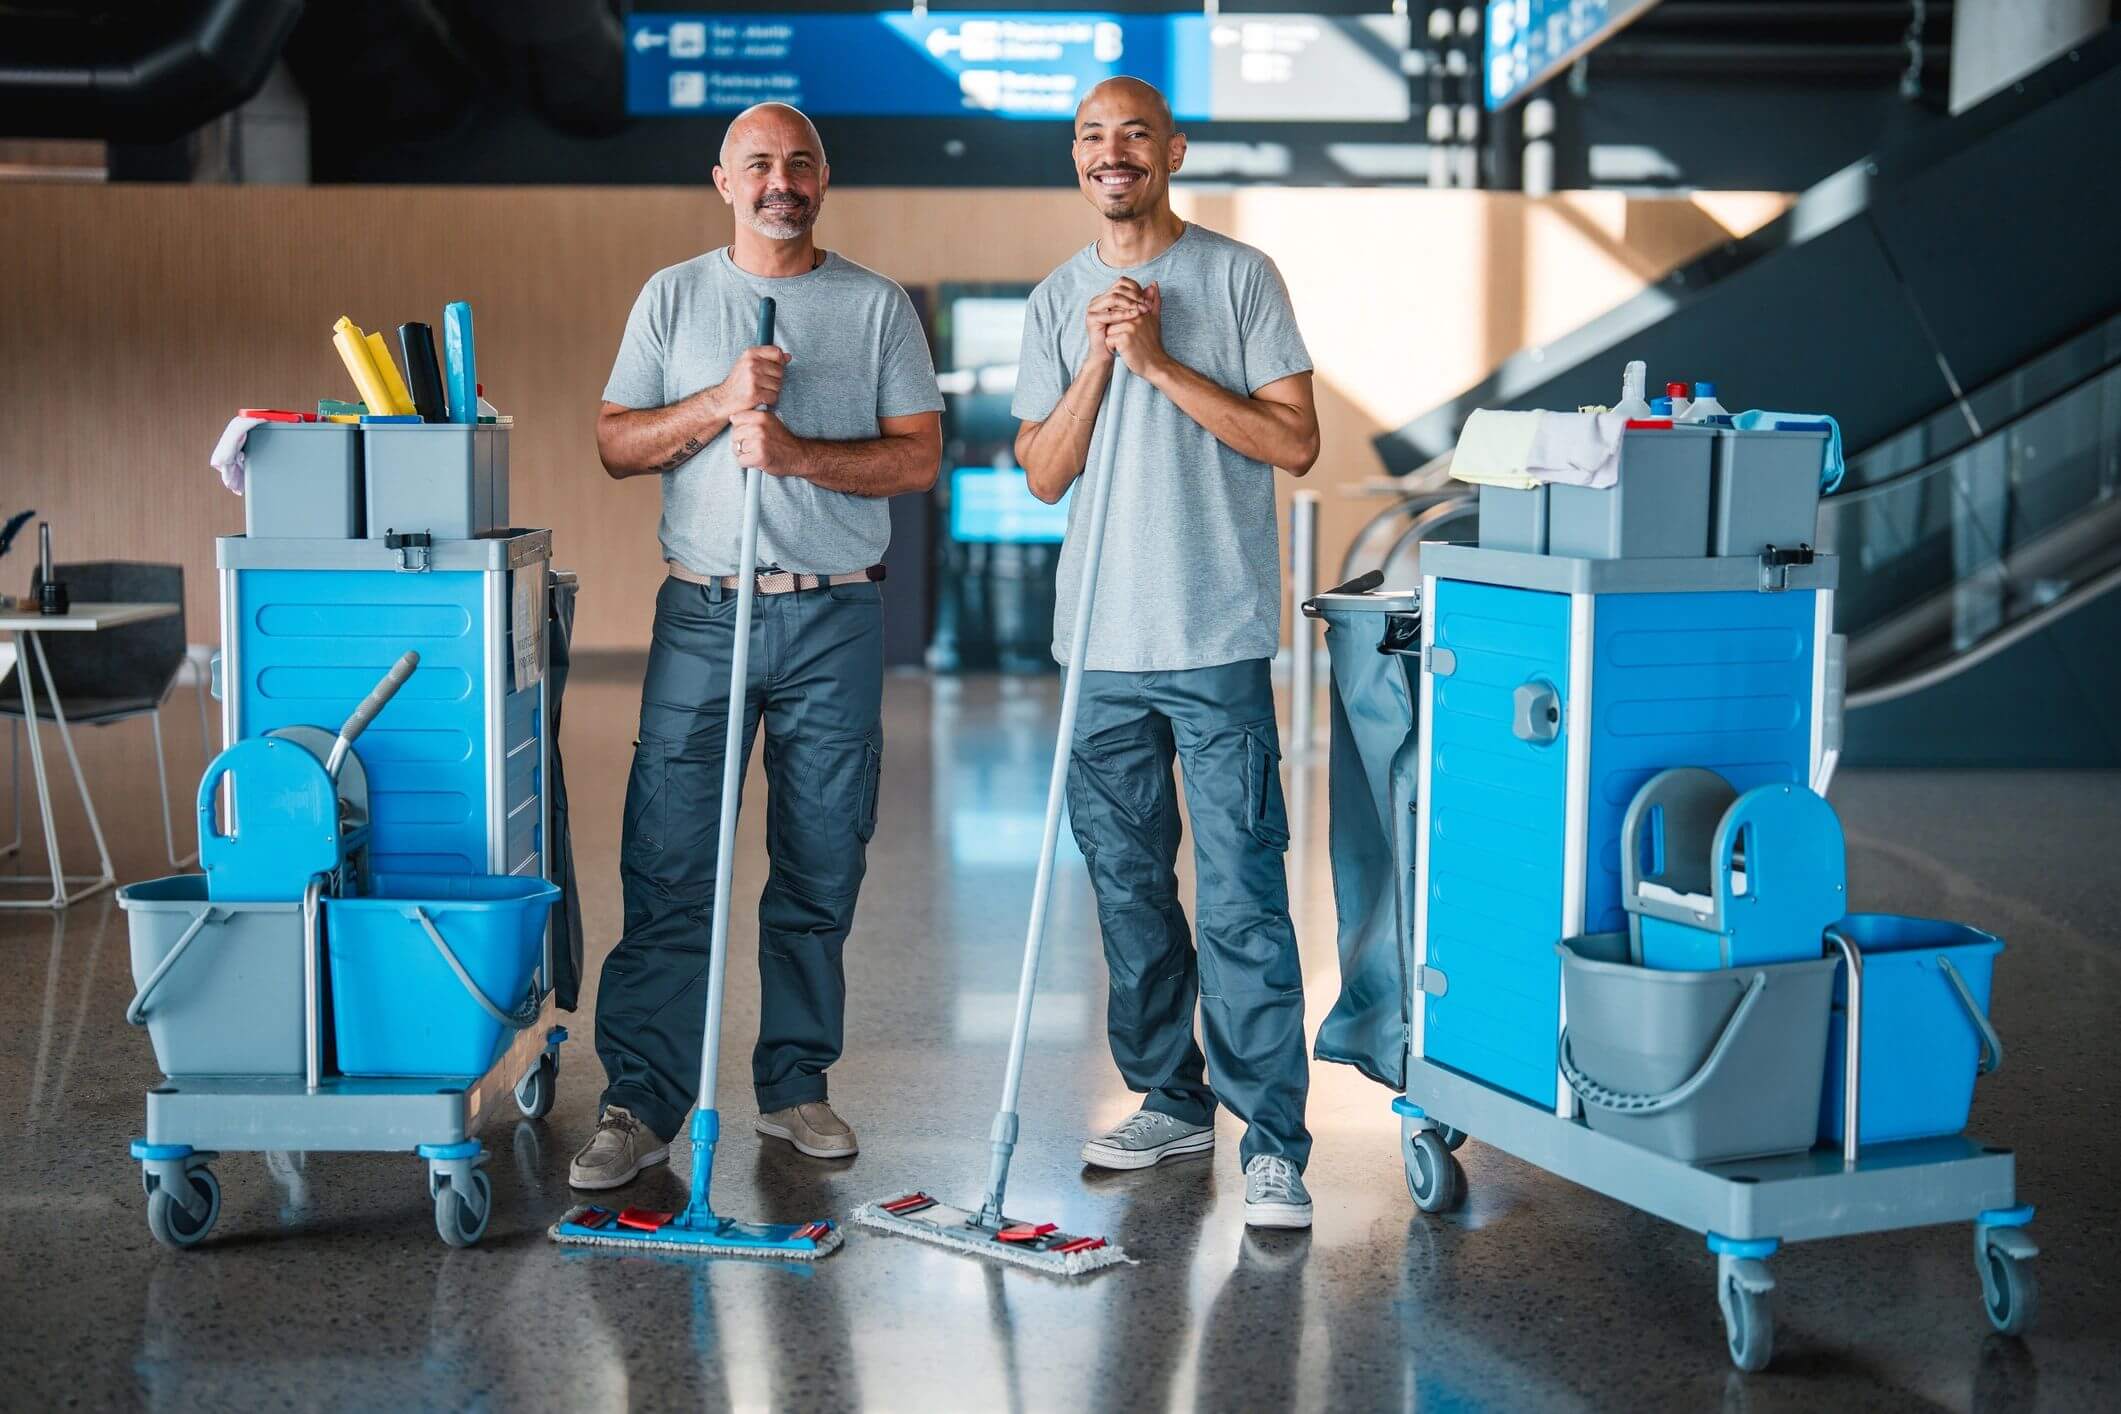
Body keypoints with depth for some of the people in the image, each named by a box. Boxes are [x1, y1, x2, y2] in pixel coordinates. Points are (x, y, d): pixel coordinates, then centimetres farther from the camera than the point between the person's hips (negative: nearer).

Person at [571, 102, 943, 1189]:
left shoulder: (877, 306, 7)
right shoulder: (674, 297, 10)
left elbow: (918, 456, 0)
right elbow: (616, 445, 5)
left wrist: (795, 452, -14)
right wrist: (721, 404, -10)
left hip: (836, 619, 0)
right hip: (703, 614, 0)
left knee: (821, 868, 5)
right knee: (668, 867, -4)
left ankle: (795, 1084, 17)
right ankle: (641, 1101, 1)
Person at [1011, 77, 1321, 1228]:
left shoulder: (1239, 277, 0)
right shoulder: (1056, 301, 12)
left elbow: (1295, 443, -7)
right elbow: (1045, 476, 7)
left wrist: (1161, 362, -11)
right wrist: (1099, 363, -7)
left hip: (1218, 638, -5)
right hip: (1102, 643, 5)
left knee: (1242, 898, -8)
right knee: (1127, 886, 12)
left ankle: (1271, 1143, -4)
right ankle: (1171, 1099, 26)